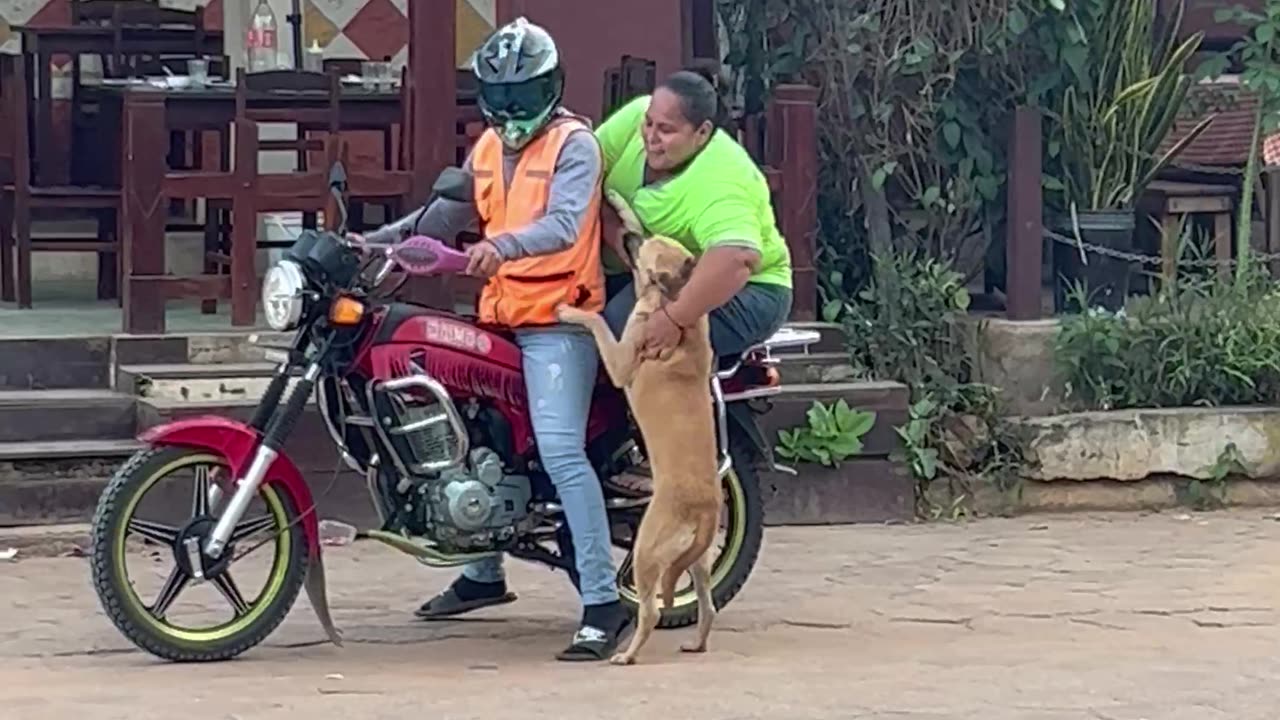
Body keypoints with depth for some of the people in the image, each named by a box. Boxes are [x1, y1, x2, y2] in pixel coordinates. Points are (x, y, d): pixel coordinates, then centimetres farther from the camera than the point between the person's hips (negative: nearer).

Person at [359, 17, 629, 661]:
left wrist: (503, 245, -41)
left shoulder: (573, 143, -8)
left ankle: (603, 601, -21)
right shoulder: (489, 147, 17)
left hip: (558, 319, -9)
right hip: (499, 317, 9)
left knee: (560, 451, -20)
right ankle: (483, 575, 35)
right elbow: (446, 215, 26)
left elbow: (564, 224, -24)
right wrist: (376, 240, 15)